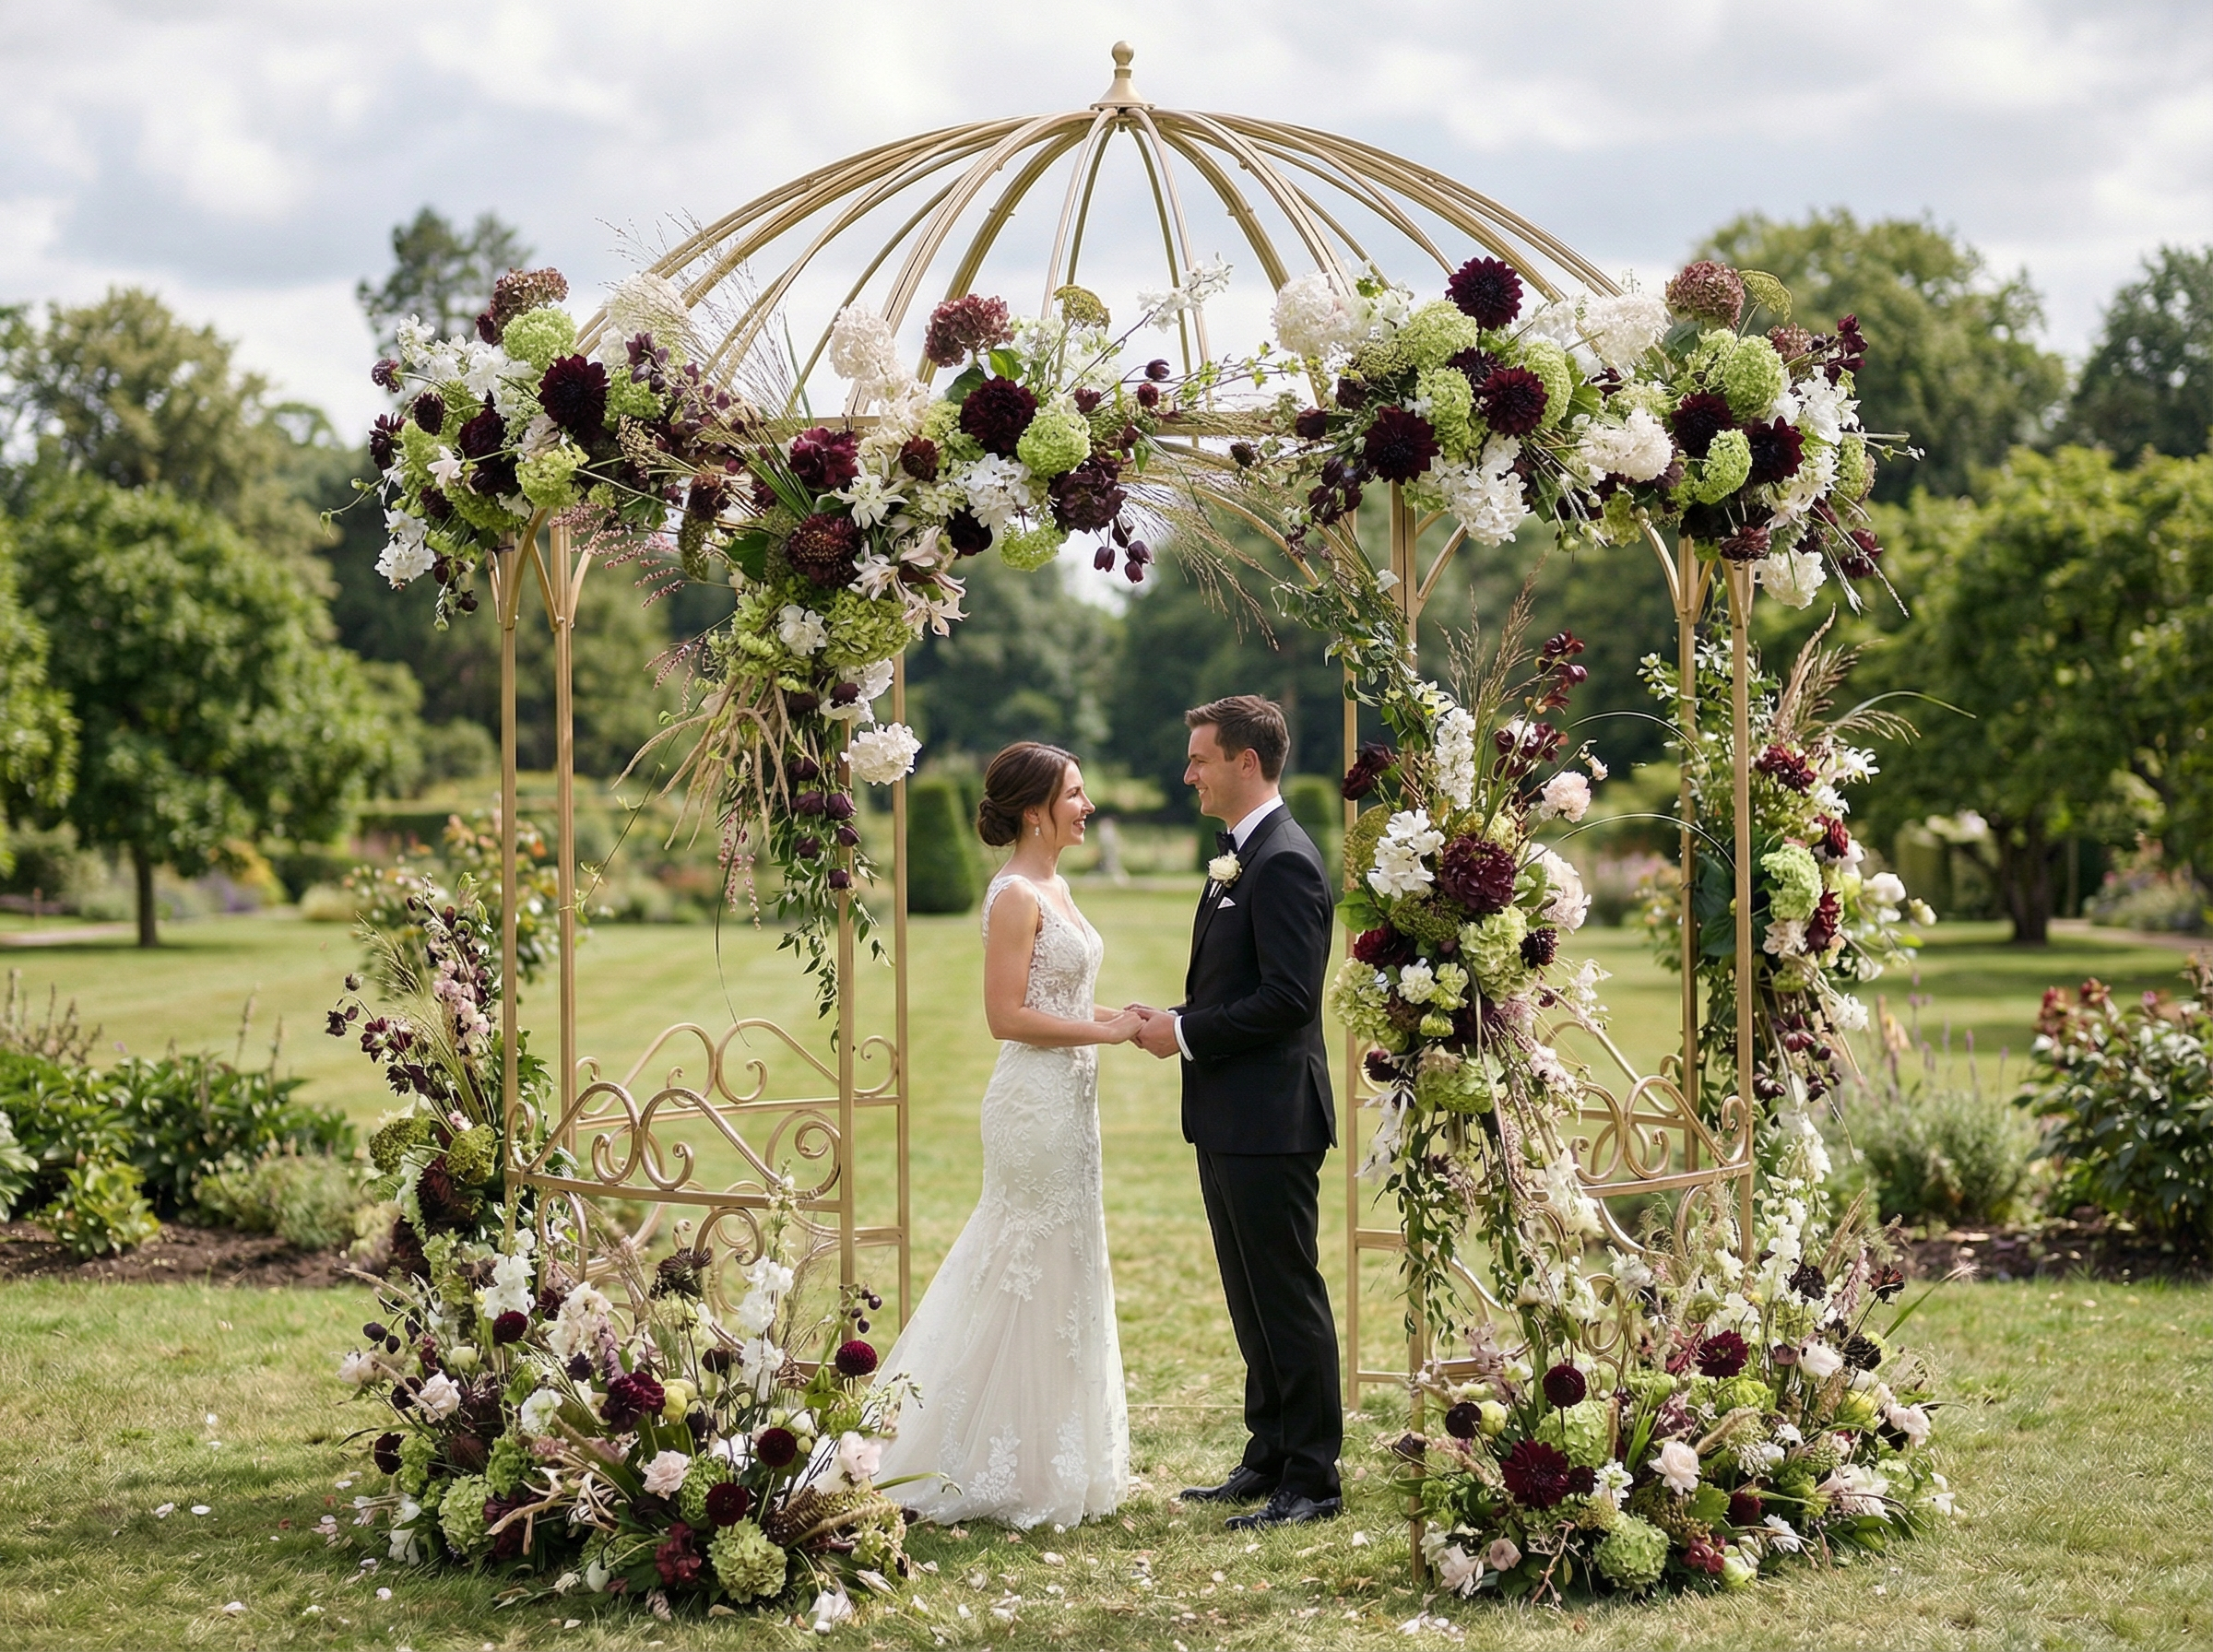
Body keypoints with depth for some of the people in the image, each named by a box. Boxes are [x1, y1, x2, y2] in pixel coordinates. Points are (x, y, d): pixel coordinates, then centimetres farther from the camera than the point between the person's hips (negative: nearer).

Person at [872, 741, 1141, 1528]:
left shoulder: (1052, 886, 13)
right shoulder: (1015, 895, -15)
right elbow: (1008, 1016, -19)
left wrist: (1119, 1016, 6)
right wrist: (1105, 1031, -16)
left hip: (1068, 1101, 10)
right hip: (1036, 1101, -10)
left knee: (1064, 1275, 14)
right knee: (1034, 1281, -2)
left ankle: (1053, 1461, 23)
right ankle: (1018, 1475, 7)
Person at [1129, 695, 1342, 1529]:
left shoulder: (1285, 862, -17)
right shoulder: (1240, 855, 16)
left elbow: (1287, 997, -23)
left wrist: (1186, 1034, -16)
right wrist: (1176, 1018, 5)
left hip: (1270, 1121, -10)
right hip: (1230, 1120, 10)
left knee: (1288, 1300, -3)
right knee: (1252, 1302, 16)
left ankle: (1311, 1479, 4)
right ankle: (1269, 1460, 25)